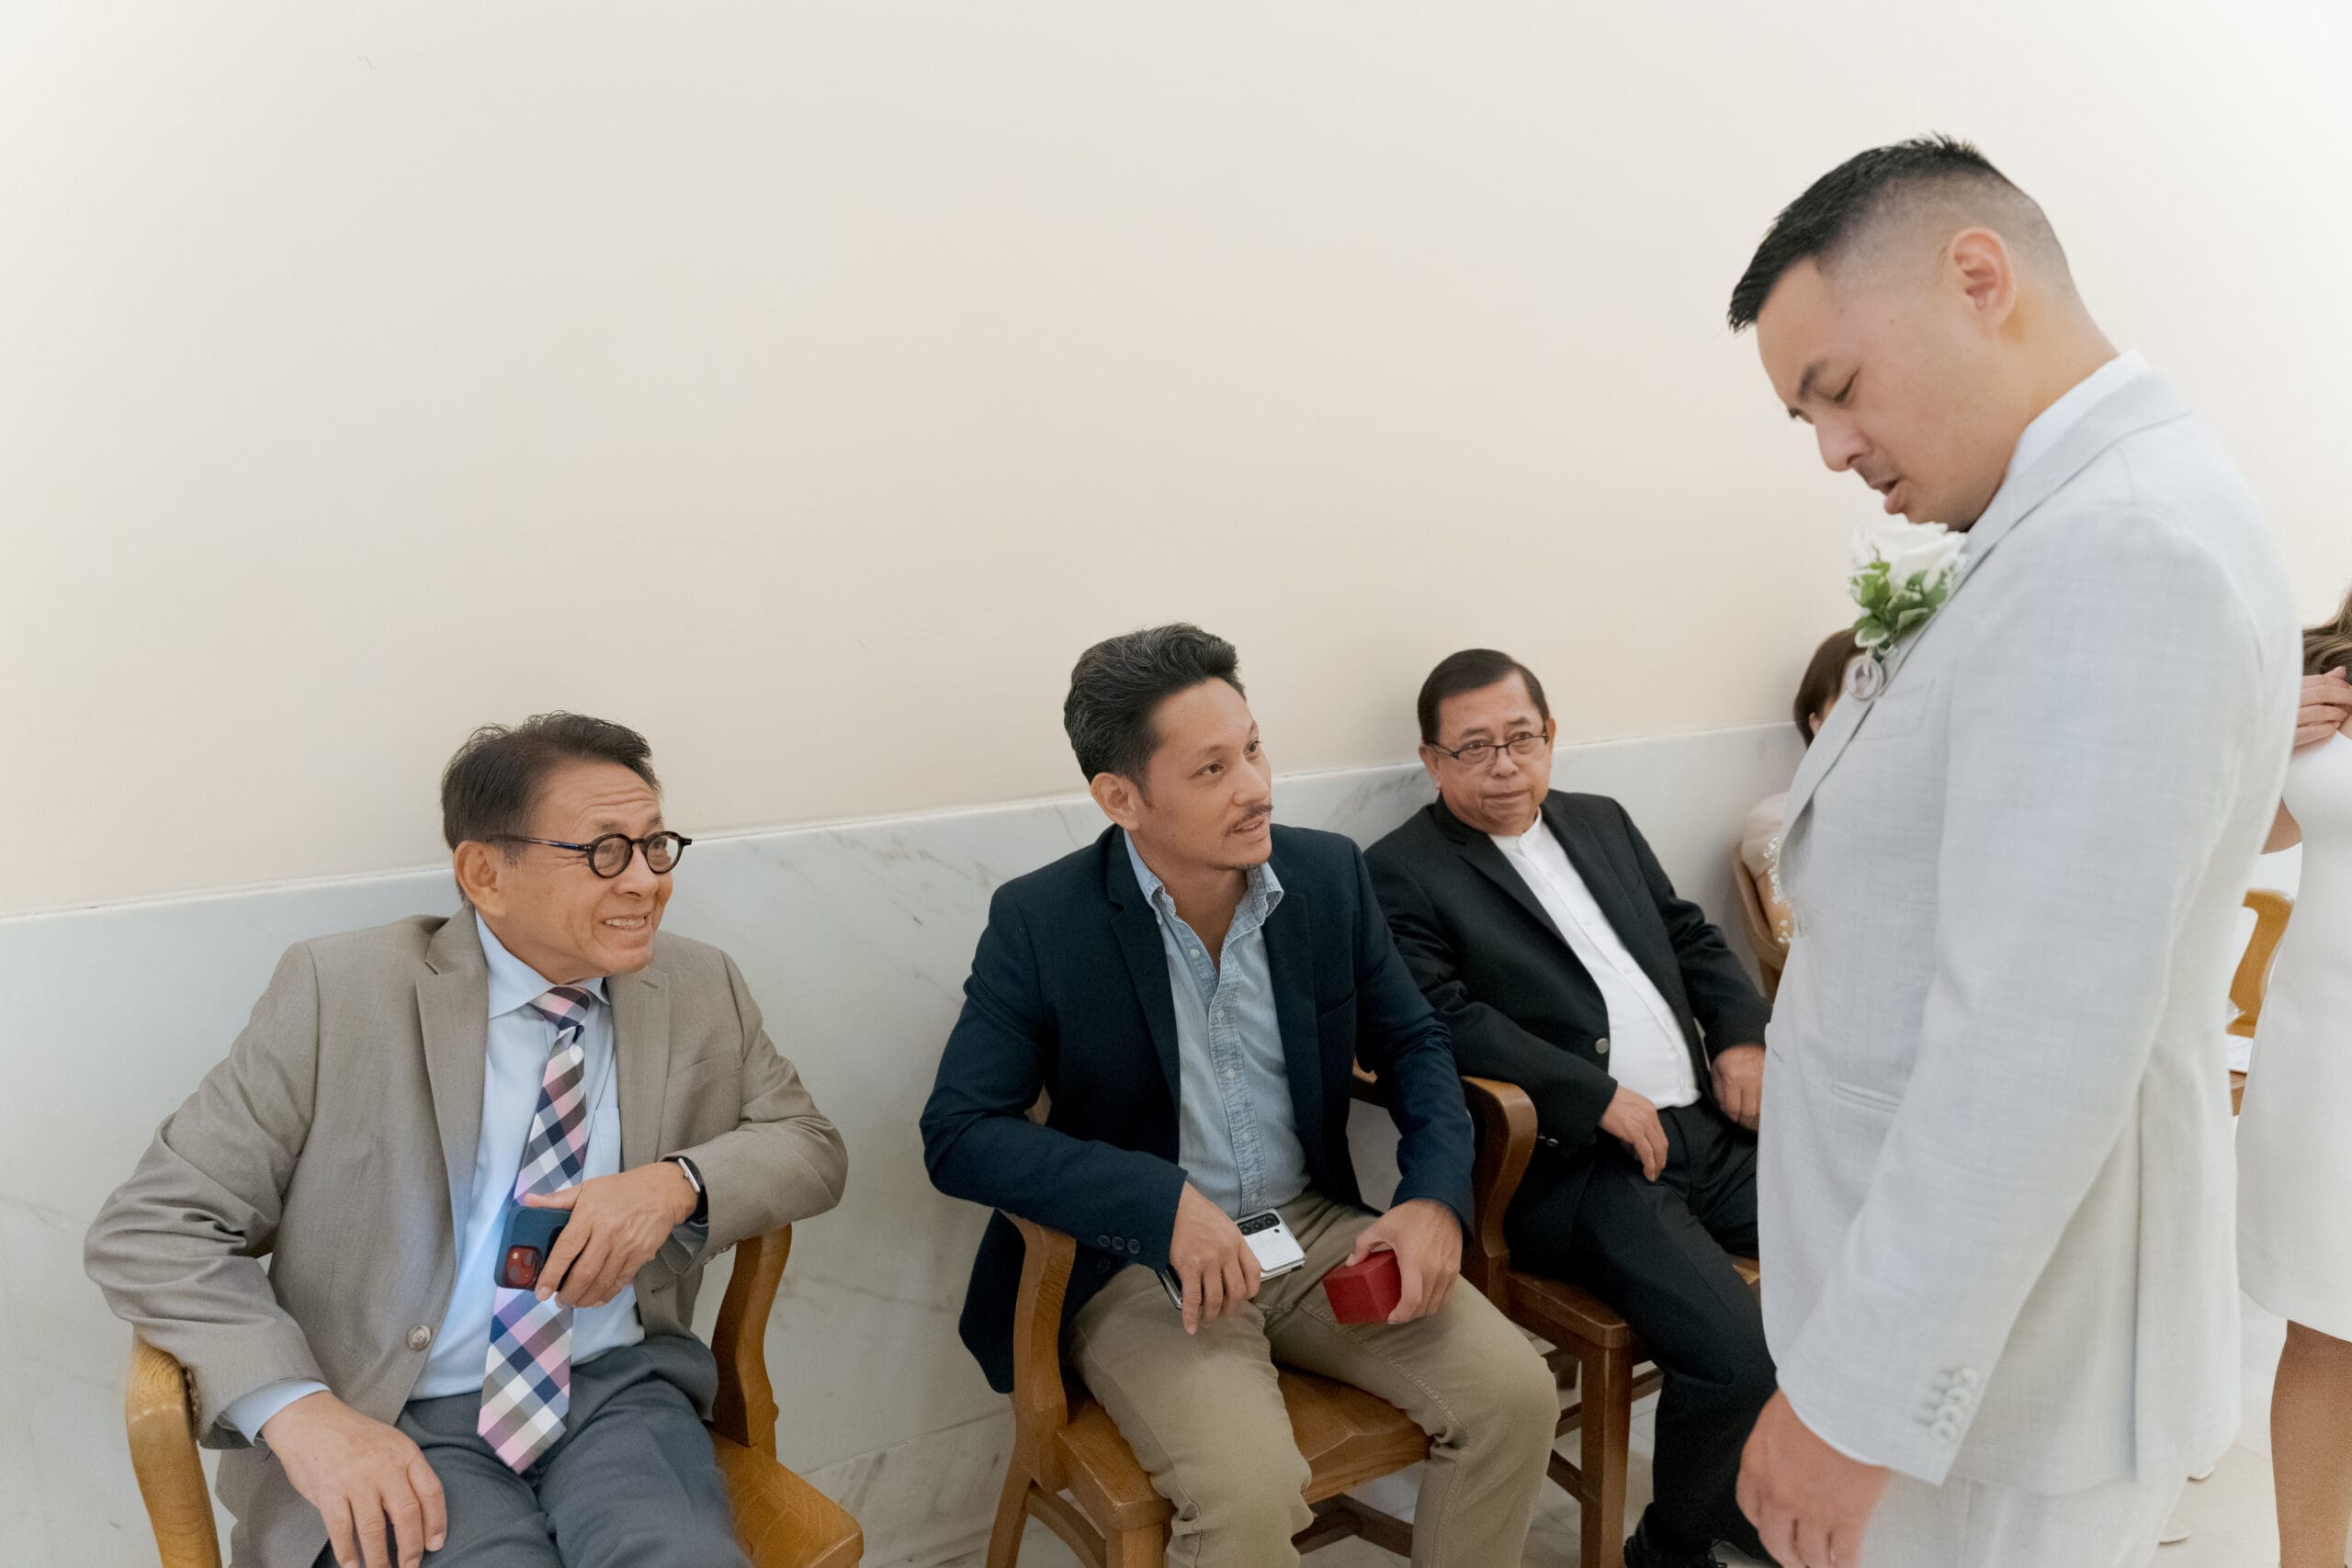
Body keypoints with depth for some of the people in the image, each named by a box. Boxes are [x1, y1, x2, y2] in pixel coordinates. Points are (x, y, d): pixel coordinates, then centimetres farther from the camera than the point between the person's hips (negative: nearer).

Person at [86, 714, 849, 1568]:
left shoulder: (700, 988, 4)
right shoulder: (339, 991, -6)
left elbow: (810, 1148, 10)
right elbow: (147, 1228, -5)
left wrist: (680, 1183, -12)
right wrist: (300, 1410, -20)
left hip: (617, 1388, 2)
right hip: (400, 1428, -2)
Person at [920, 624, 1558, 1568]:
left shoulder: (1329, 873, -1)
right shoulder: (1039, 921, -13)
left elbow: (1411, 1042, 10)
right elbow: (957, 1135, -15)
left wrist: (1435, 1196, -10)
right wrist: (1165, 1202, -26)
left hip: (1315, 1229, 5)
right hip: (1139, 1265, -4)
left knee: (1514, 1392, -12)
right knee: (1249, 1490, -27)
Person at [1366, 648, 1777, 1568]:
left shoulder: (1602, 823, 19)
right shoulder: (1403, 874, -4)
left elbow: (1691, 935, 24)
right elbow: (1441, 1020, -16)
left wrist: (1743, 1036, 6)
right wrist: (1602, 1099, -17)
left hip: (1705, 1122, 8)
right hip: (1579, 1166, -7)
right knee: (1739, 1357, -23)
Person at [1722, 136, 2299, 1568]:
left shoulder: (2120, 551, -23)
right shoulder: (2075, 525, 8)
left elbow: (2037, 1050, -27)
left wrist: (1858, 1399, -22)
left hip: (1994, 1370, -9)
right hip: (1951, 1288, 9)